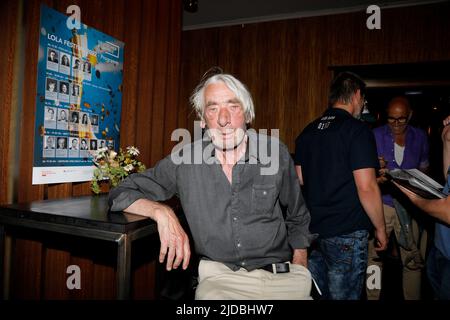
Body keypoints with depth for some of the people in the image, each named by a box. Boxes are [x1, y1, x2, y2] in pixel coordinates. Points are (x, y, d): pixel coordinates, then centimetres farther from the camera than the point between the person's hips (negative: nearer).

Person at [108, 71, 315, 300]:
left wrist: (298, 270, 6)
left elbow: (298, 219, 12)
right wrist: (162, 213, -18)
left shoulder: (276, 153, -2)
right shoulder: (184, 161, -6)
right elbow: (121, 194, 0)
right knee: (211, 295, -28)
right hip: (220, 277, -1)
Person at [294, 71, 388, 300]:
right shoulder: (358, 130, -13)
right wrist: (380, 229, -6)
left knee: (316, 293, 20)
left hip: (312, 228, 6)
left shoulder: (308, 131, 7)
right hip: (346, 233, -6)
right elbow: (366, 188, -18)